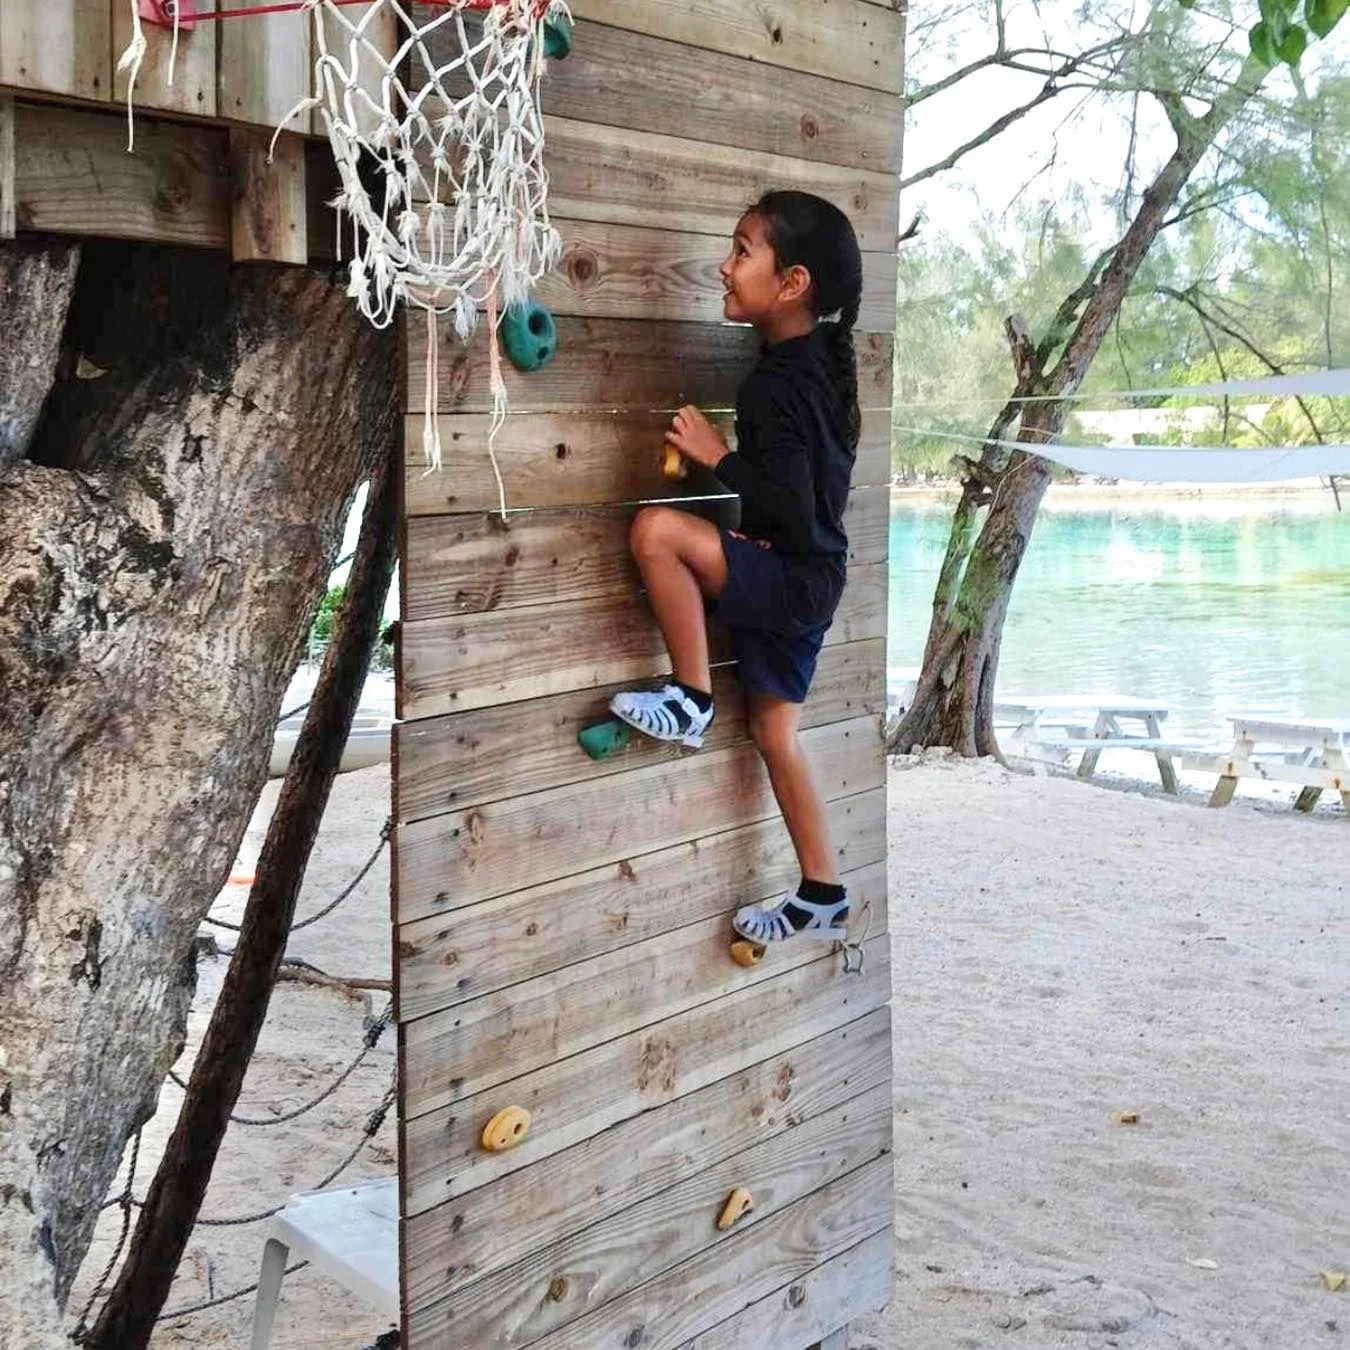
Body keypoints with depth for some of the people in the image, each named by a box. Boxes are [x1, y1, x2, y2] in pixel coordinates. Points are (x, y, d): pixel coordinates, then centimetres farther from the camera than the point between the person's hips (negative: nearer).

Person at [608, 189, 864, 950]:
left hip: (791, 577, -10)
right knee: (776, 735, 14)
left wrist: (717, 456, -18)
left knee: (657, 529, -25)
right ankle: (824, 899, 23)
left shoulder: (776, 385, -21)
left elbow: (790, 507, -26)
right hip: (801, 578, 10)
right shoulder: (818, 360, 8)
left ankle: (691, 701, -10)